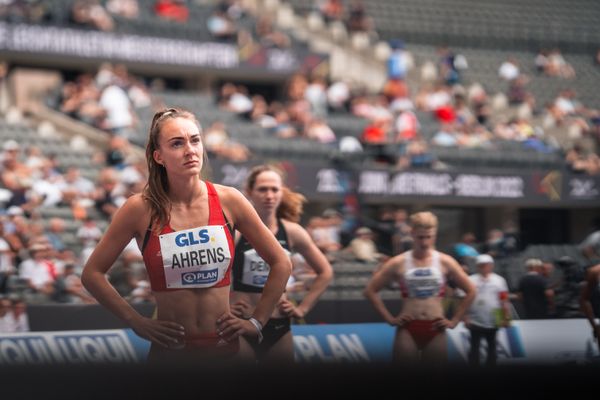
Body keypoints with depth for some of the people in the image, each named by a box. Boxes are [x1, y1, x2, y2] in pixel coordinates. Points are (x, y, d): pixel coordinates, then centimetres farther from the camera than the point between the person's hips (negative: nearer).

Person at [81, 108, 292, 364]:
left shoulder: (228, 201, -4)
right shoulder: (140, 209, -8)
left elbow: (281, 263, 6)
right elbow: (92, 274, 0)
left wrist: (256, 322, 2)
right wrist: (137, 322, -5)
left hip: (226, 348, 2)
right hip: (169, 350, -2)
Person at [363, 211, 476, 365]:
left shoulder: (445, 262, 2)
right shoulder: (398, 263, -1)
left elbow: (470, 291, 10)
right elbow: (370, 290, 5)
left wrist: (455, 320, 5)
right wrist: (389, 318, 0)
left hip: (435, 329, 1)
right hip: (408, 329, -1)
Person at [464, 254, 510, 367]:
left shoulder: (499, 280, 4)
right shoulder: (471, 280, 0)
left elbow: (504, 301, 3)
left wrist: (506, 318, -1)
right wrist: (466, 317, -6)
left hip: (493, 322, 1)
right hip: (475, 321, -1)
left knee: (492, 347, 9)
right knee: (474, 347, 1)